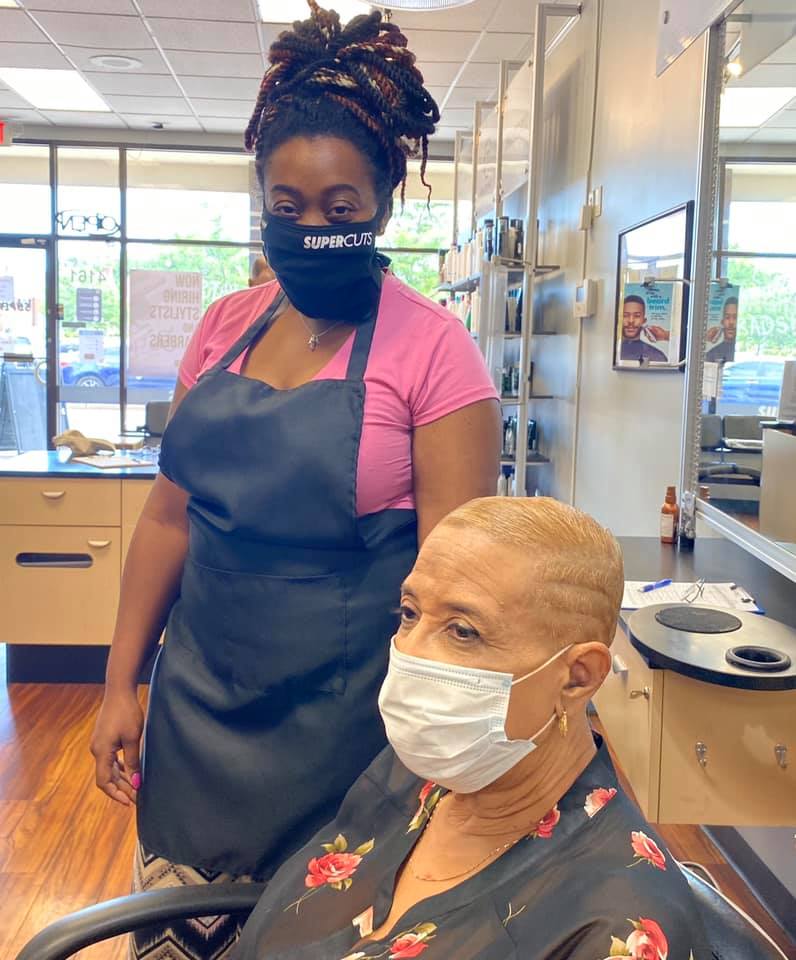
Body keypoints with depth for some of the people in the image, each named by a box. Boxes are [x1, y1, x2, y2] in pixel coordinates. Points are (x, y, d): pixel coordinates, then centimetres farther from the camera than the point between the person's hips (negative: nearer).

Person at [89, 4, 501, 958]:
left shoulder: (433, 349, -12)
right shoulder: (226, 325, 3)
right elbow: (171, 514, 7)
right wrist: (120, 684, 6)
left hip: (337, 724, -4)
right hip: (196, 702, 5)